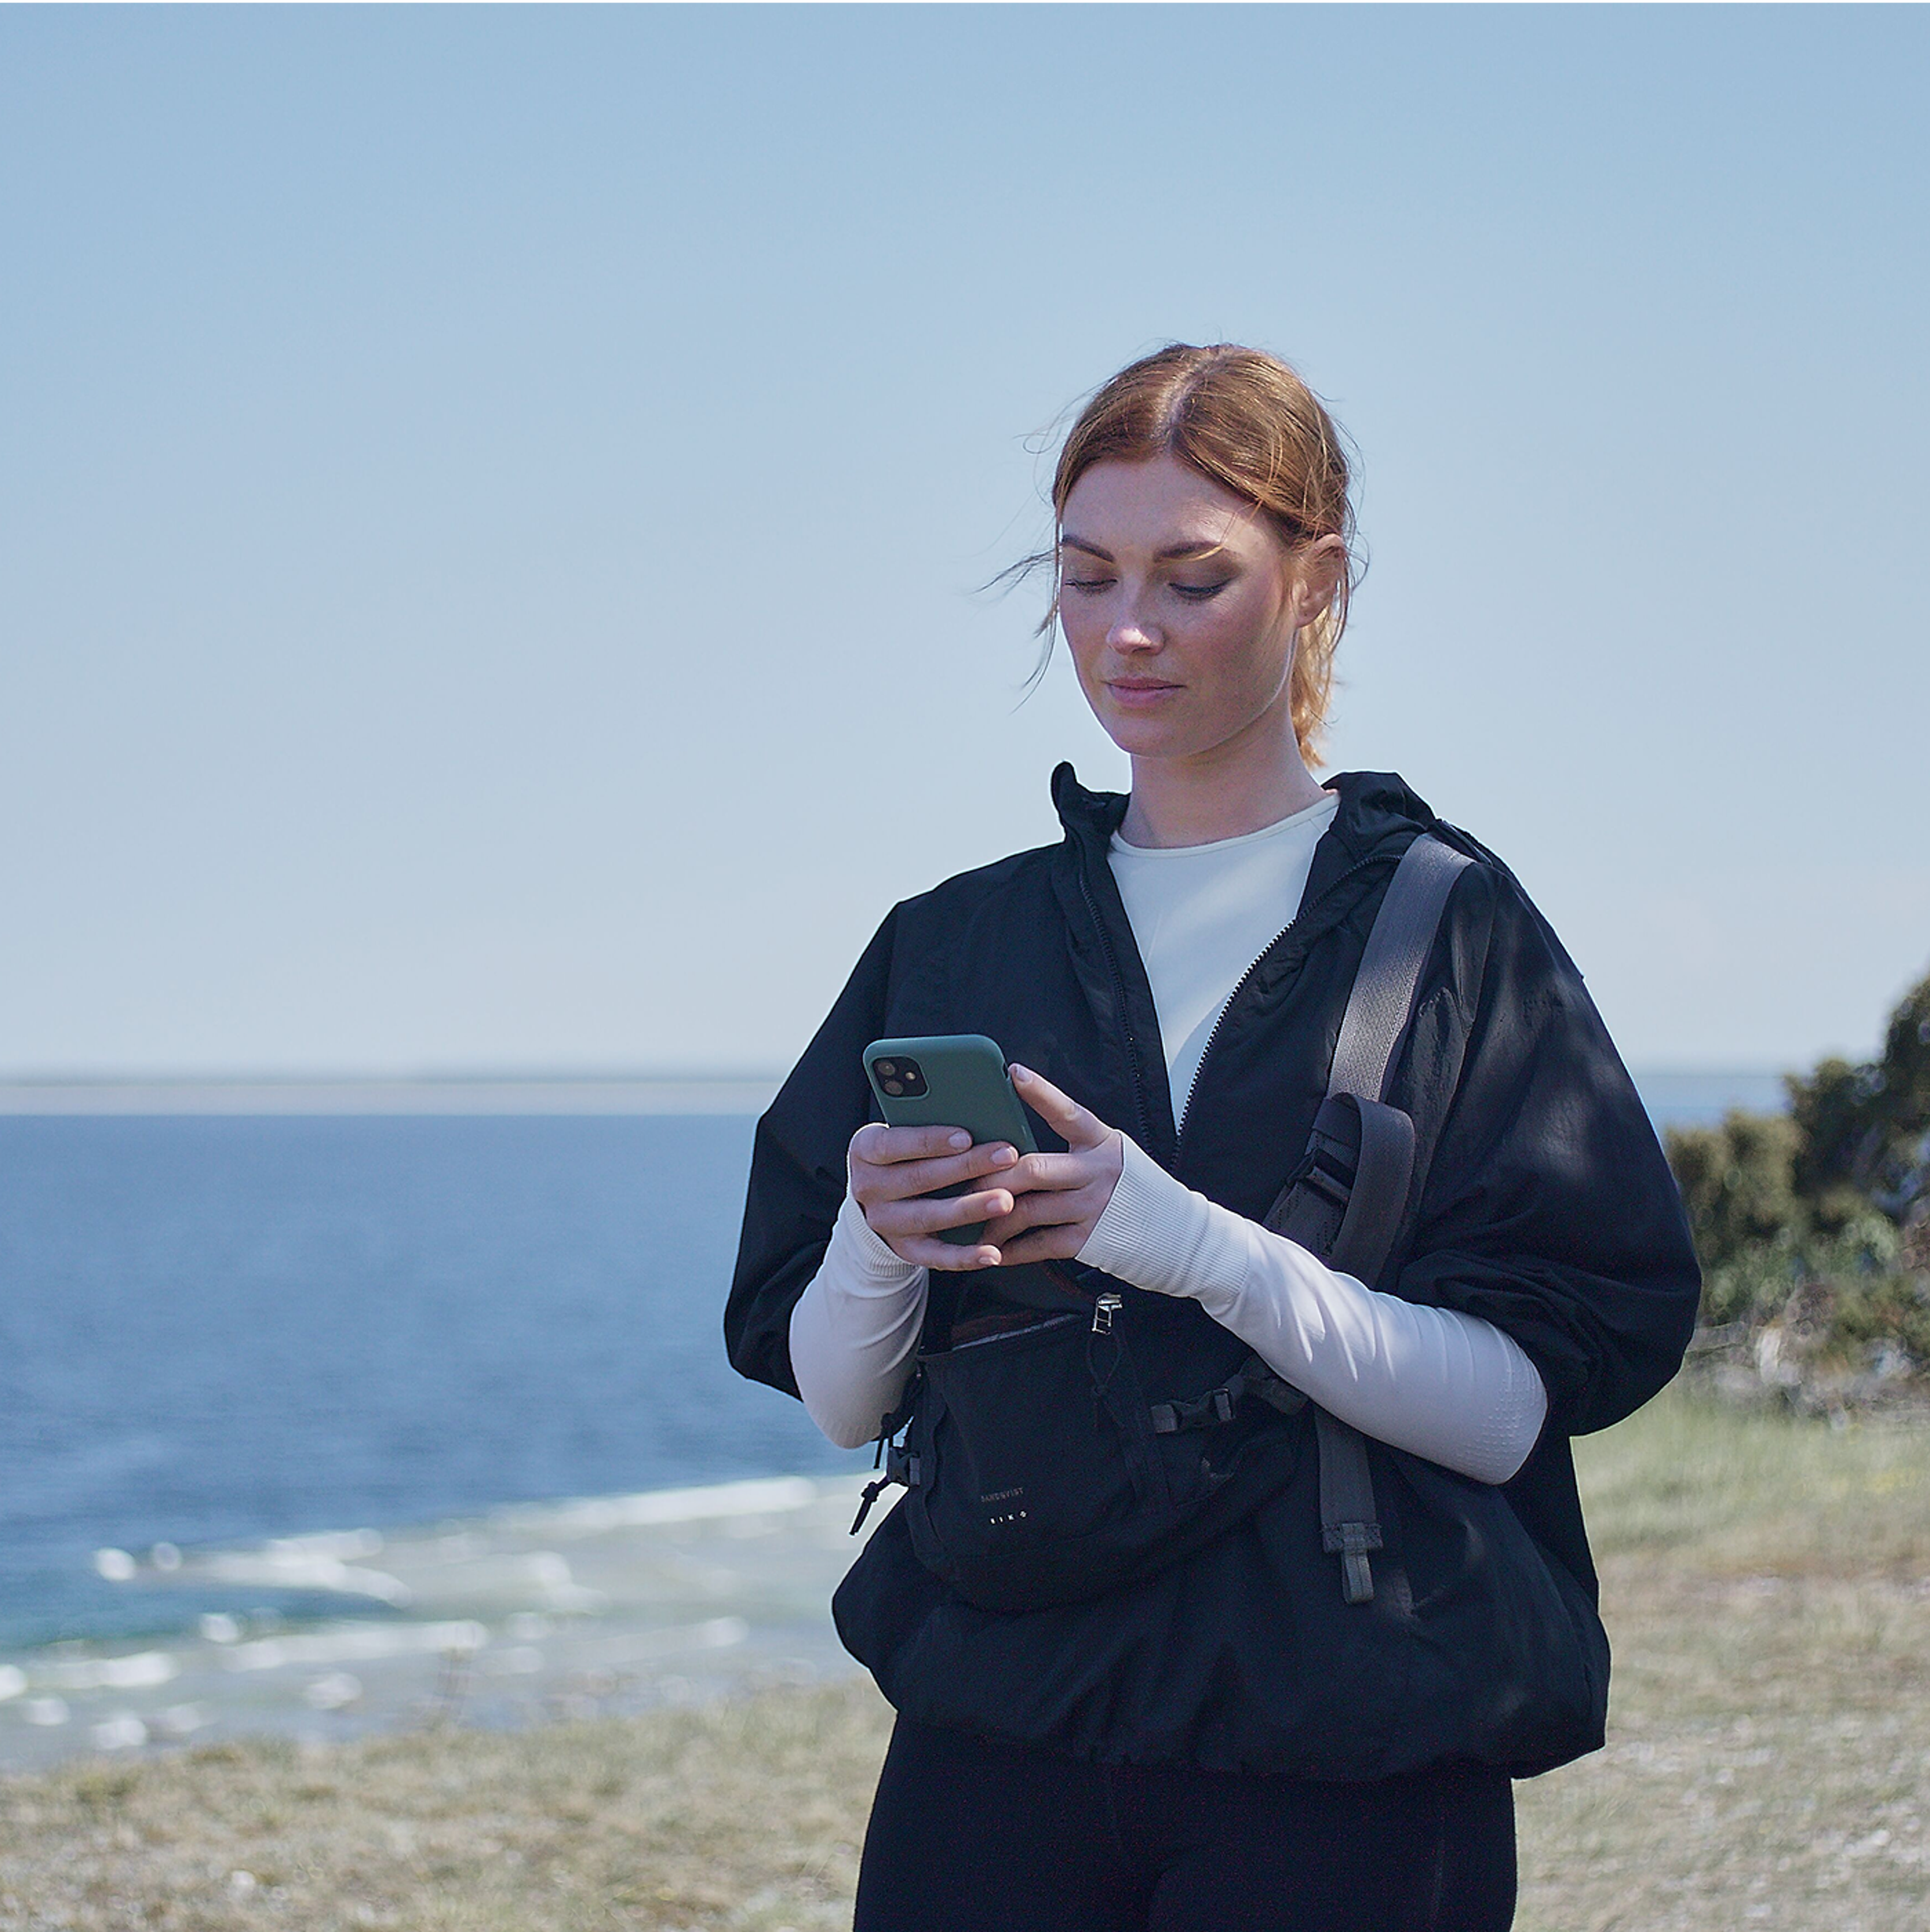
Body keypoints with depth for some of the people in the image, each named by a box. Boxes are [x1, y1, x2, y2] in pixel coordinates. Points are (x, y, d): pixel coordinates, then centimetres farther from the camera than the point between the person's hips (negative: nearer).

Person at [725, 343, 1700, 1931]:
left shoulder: (1453, 930, 0)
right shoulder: (953, 943, 10)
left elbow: (1513, 1410, -10)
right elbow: (835, 1403, 6)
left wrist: (1192, 1241, -23)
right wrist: (879, 1242, -16)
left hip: (1354, 1790, -3)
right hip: (996, 1748, 3)